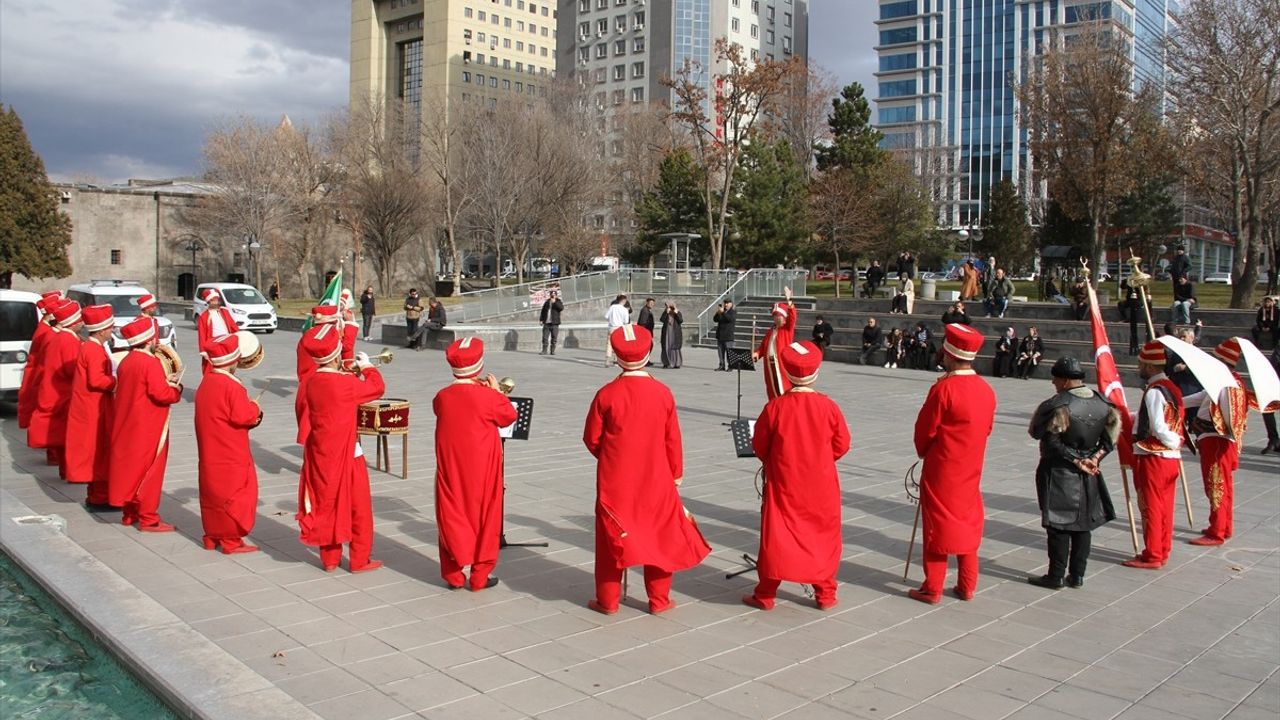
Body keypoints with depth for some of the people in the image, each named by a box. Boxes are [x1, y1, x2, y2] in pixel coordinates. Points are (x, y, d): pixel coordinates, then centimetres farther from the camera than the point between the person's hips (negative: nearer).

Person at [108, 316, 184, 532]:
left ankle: (130, 513, 25)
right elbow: (161, 394, -23)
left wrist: (163, 380, 11)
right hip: (147, 428, -9)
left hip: (128, 425, 9)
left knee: (130, 467, 16)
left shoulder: (126, 361, 9)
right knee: (149, 470, -2)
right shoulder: (150, 363, -19)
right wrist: (176, 389, -5)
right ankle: (148, 519, 3)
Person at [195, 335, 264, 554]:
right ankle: (231, 541, 4)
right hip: (230, 458, -9)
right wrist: (255, 409, -4)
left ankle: (212, 537, 25)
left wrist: (250, 412, 6)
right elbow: (243, 416, -23)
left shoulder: (206, 382, 9)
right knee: (234, 496, 0)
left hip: (210, 455, 9)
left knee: (212, 494, 16)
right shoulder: (232, 386, -20)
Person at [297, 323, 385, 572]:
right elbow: (377, 388, -5)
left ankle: (329, 559, 24)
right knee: (358, 506, 8)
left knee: (326, 505, 16)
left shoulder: (312, 383, 0)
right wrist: (367, 367, 9)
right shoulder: (347, 384, -19)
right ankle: (359, 560, 15)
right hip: (346, 453, -6)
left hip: (320, 454, 6)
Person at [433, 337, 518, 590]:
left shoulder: (442, 396, -4)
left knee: (451, 515, 12)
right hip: (482, 469, -3)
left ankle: (453, 575, 17)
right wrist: (496, 391, 8)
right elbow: (509, 416, -1)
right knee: (483, 516, 9)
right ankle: (480, 576, 15)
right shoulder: (487, 397, -16)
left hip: (450, 468, 3)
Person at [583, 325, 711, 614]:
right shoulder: (662, 393, -7)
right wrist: (677, 473, 13)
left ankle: (607, 600, 18)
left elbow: (591, 438, -3)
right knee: (660, 536, 13)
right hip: (656, 479, 1)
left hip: (615, 479, -1)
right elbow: (672, 439, 0)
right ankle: (659, 600, 20)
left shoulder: (607, 394, -11)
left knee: (612, 536, 11)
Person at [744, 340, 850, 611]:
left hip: (784, 484, -1)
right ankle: (825, 594, 21)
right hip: (821, 486, 1)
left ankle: (765, 595, 14)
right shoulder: (828, 406, -11)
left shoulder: (776, 406, -14)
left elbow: (759, 445, -4)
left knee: (776, 536, 7)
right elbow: (841, 445, -1)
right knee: (823, 536, 14)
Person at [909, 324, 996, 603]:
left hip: (941, 469, -6)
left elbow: (925, 429, -12)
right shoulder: (986, 390, 1)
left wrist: (923, 452, 7)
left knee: (938, 526, 3)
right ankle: (967, 586, 23)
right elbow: (987, 428, 10)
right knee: (967, 523, 16)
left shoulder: (944, 388, -19)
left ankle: (932, 589, 9)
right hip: (971, 470, 6)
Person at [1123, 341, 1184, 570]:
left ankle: (1152, 556, 7)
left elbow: (1159, 429, -23)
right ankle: (1162, 552, 23)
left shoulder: (1154, 391, -18)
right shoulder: (1172, 388, 10)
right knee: (1165, 508, 14)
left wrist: (1174, 443, -7)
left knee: (1151, 508, 0)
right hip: (1171, 458, 9)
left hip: (1153, 458, -9)